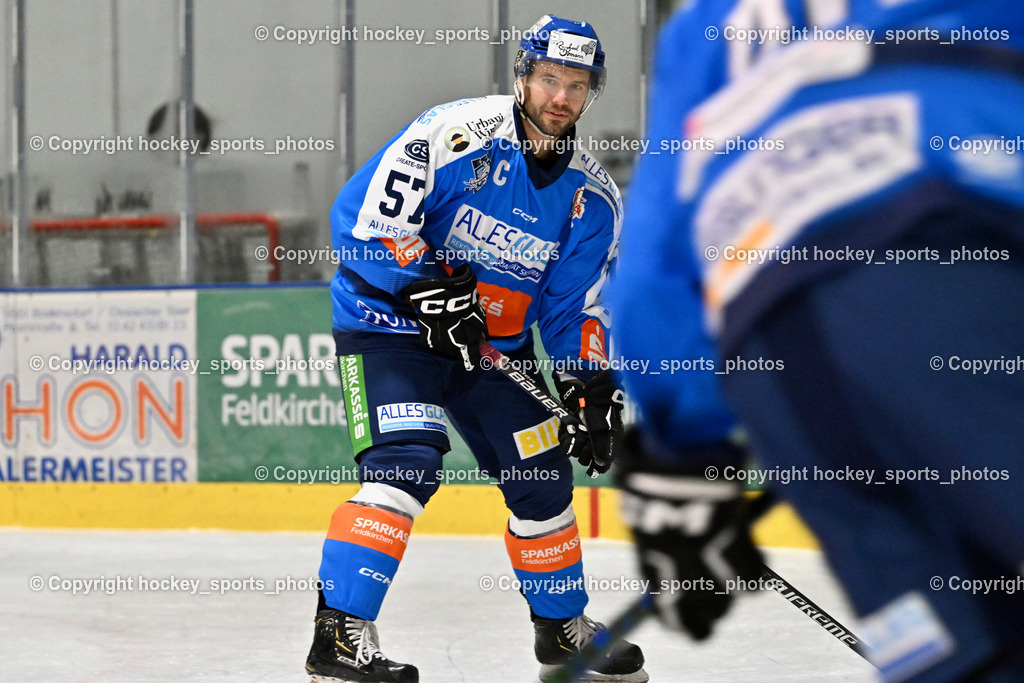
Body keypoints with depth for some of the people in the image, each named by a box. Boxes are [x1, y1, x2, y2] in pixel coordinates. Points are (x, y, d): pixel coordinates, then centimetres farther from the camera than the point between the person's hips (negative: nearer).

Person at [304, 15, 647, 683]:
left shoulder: (592, 196, 1)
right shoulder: (459, 132, -18)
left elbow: (575, 304, 6)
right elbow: (364, 215, -21)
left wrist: (591, 385, -8)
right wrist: (430, 287, -28)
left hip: (493, 345, 7)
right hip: (390, 322, -7)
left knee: (542, 478, 10)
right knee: (409, 463, -25)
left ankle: (563, 629, 32)